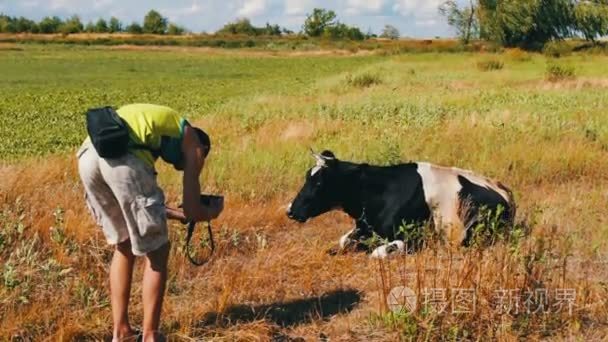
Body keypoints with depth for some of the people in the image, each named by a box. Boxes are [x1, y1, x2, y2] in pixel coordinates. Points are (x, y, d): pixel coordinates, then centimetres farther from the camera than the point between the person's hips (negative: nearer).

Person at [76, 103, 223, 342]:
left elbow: (133, 204, 39)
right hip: (123, 157, -7)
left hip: (88, 155, 7)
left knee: (123, 245, 25)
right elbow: (193, 212, 18)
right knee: (157, 252, 12)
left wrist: (176, 214, 48)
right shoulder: (193, 143, 23)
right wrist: (212, 212, 40)